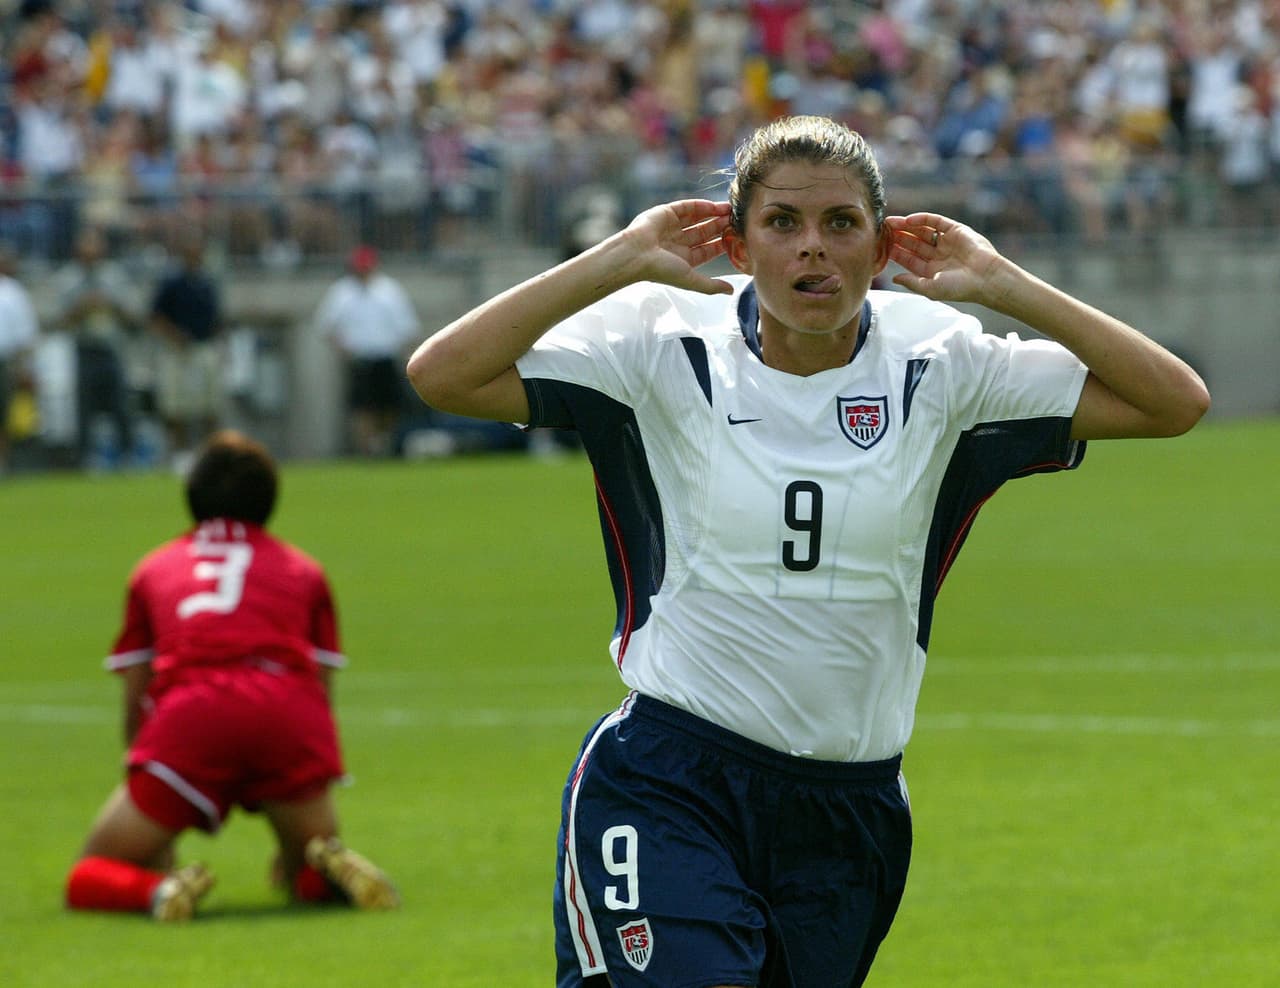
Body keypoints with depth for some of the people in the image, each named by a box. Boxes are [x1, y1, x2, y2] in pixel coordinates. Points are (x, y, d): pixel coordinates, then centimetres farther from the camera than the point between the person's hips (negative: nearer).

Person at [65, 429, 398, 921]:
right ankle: (328, 865, -13)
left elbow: (134, 706, 26)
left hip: (185, 715, -1)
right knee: (312, 880, 23)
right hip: (287, 712, 1)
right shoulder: (302, 570, 28)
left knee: (87, 880, 12)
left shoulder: (154, 569, 29)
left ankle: (157, 887, -22)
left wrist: (160, 840, 37)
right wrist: (297, 840, 36)